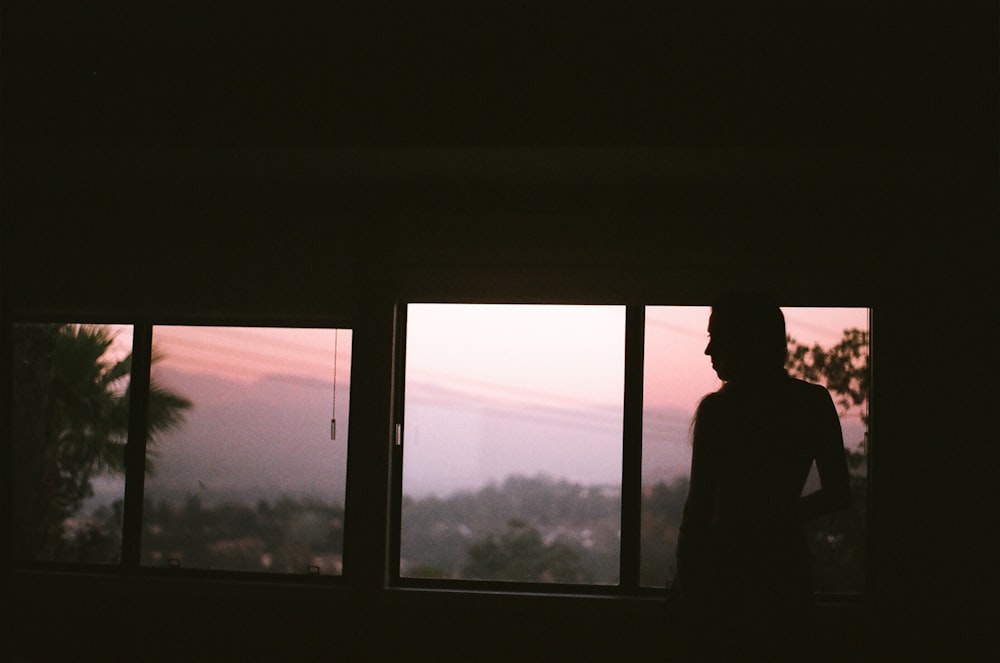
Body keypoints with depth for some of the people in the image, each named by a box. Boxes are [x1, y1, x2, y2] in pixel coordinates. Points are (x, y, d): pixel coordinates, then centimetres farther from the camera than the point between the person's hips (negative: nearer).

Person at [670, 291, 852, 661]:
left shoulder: (717, 409, -12)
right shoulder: (815, 402, 1)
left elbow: (699, 506, -12)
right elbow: (838, 493, 7)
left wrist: (685, 581, -4)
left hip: (726, 567, -5)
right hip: (787, 565, 5)